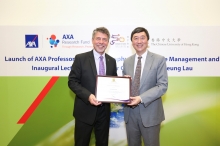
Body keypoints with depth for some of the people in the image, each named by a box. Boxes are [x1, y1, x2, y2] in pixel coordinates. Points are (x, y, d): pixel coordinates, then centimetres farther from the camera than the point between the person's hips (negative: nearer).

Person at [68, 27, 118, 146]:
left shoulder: (112, 61, 6)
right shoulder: (81, 58, -6)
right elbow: (72, 81, -9)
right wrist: (88, 96, -22)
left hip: (104, 111, 4)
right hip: (85, 110, -3)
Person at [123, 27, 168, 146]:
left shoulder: (159, 60, -5)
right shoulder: (127, 62, 9)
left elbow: (163, 85, -12)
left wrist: (141, 98, -22)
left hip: (150, 113, -3)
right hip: (130, 112, 4)